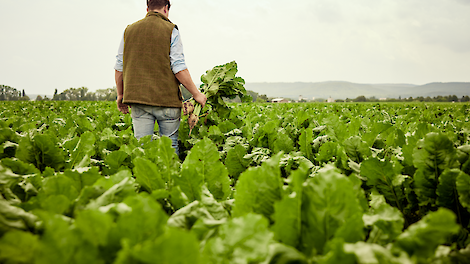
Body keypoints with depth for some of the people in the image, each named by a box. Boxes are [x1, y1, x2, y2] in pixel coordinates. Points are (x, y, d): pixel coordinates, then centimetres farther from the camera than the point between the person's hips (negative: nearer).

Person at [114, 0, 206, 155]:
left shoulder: (129, 30, 11)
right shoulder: (170, 30, -3)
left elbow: (119, 68, 12)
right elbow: (179, 68, -9)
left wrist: (120, 95, 23)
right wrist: (196, 94, -1)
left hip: (138, 96, 3)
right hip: (166, 98, -3)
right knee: (170, 146, 7)